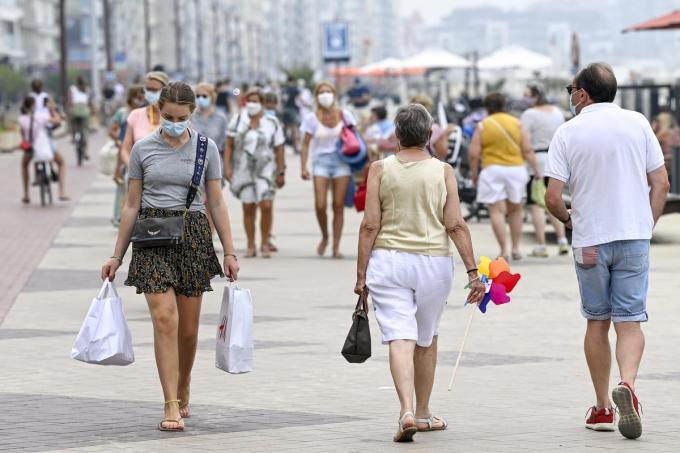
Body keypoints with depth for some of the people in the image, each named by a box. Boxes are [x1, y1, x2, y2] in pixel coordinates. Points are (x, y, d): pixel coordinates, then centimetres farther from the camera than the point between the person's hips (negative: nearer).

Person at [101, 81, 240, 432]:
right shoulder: (143, 149, 3)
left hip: (192, 235, 1)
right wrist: (117, 255, 7)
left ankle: (182, 392, 30)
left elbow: (216, 204, 7)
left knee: (188, 328, 6)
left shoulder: (206, 148, 4)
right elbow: (132, 205, 8)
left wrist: (229, 252, 2)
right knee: (165, 319, -15)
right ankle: (172, 407, -14)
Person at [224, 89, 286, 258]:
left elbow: (279, 149, 6)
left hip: (265, 170, -1)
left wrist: (281, 172, 2)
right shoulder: (237, 121, 6)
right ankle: (251, 246, 10)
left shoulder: (272, 123, 4)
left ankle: (265, 244, 0)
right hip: (243, 170, 1)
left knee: (266, 205, -12)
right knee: (248, 208, 2)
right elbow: (229, 146, 7)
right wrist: (227, 167, -2)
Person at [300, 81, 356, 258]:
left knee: (338, 206, -2)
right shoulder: (312, 118, 1)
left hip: (341, 161, 1)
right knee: (320, 205, -12)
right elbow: (305, 144, 4)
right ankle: (324, 237, 14)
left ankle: (336, 246, 5)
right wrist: (304, 168, -4)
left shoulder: (344, 115, 4)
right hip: (321, 162, -1)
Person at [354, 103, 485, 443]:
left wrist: (361, 274, 0)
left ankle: (407, 411, -25)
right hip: (434, 262, 1)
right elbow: (455, 225, -6)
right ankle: (423, 414, 29)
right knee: (426, 339, 18)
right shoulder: (443, 172, 0)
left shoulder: (380, 169, -2)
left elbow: (370, 225, -4)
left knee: (400, 338, -7)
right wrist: (472, 271, -3)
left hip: (388, 261, -1)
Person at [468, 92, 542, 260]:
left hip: (492, 170, -3)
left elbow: (474, 154, -5)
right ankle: (515, 248, 21)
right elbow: (528, 150, 0)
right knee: (515, 209, 18)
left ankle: (504, 250, -13)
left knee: (497, 211, -3)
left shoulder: (482, 126, -1)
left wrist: (474, 174, 7)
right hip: (516, 169, 3)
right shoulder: (517, 123, 5)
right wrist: (536, 170, 6)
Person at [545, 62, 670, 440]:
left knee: (597, 322, 12)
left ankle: (602, 408, 17)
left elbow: (552, 197, -8)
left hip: (590, 240, -1)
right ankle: (627, 384, -26)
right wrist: (648, 225, 10)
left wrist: (568, 219, 12)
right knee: (629, 321, 1)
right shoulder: (637, 123, 2)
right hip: (633, 237, 1)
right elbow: (660, 183, 1)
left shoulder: (568, 132, -4)